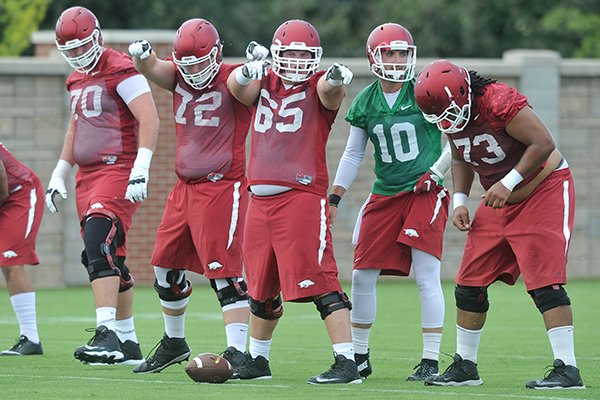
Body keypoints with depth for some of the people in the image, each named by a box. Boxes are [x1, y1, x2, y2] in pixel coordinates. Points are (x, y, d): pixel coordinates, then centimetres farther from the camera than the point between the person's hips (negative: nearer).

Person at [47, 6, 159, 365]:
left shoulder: (121, 70, -10)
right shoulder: (78, 79, 19)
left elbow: (149, 119, -18)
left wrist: (141, 170, -26)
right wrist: (60, 175, 26)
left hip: (118, 171, -9)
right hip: (88, 174, 9)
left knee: (99, 245, -24)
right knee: (108, 260, 9)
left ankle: (107, 334, -31)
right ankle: (128, 343, 16)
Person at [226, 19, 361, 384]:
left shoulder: (317, 87, -1)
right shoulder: (265, 84, 12)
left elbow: (329, 90, -23)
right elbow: (236, 87, -5)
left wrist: (336, 80, -48)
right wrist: (247, 72, -29)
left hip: (302, 195, -6)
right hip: (261, 199, 6)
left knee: (319, 281, -13)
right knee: (262, 287, 18)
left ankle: (347, 362, -14)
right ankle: (257, 361, 33)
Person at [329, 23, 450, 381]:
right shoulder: (365, 102, 5)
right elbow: (353, 155, 13)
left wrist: (435, 172, -11)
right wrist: (334, 198, 7)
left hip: (425, 193, -4)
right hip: (385, 196, 5)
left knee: (427, 276, -11)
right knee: (363, 275, 3)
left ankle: (431, 361, -6)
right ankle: (360, 357, 17)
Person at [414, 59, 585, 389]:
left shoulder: (501, 103, -27)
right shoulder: (453, 118, -2)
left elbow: (543, 143, -28)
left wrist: (508, 183, -28)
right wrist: (460, 200, 2)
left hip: (544, 190, -8)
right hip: (499, 201, 8)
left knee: (544, 281, -17)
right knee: (469, 284, 8)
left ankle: (567, 369, -16)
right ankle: (465, 366, 20)